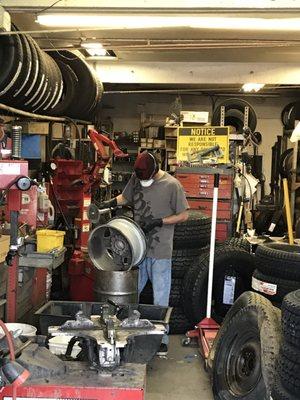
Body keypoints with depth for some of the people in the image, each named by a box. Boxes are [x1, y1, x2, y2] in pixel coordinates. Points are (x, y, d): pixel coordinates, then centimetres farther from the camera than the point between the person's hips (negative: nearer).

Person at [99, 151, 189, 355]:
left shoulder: (172, 185, -10)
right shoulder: (136, 179, 4)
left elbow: (183, 215, -5)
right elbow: (125, 197, 22)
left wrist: (158, 221, -15)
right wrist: (112, 202, 2)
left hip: (160, 253, -5)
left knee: (160, 300, 4)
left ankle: (162, 340, 17)